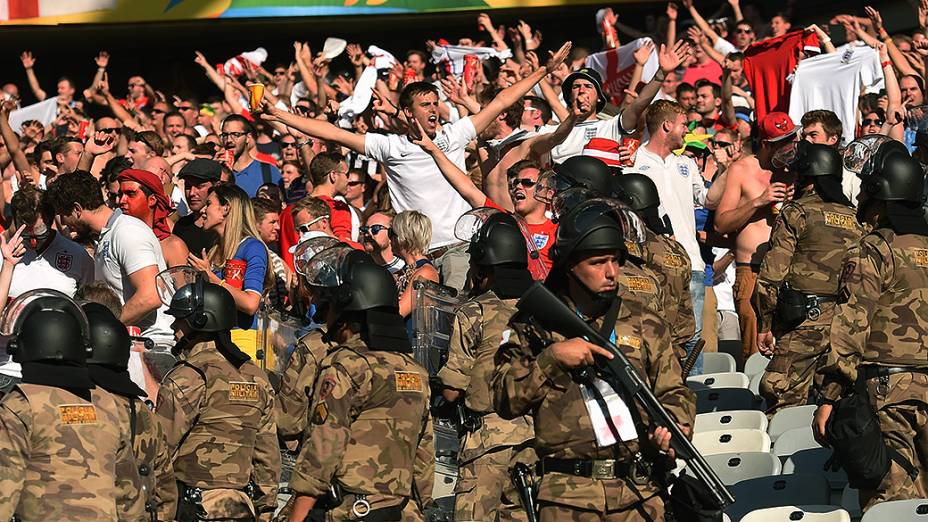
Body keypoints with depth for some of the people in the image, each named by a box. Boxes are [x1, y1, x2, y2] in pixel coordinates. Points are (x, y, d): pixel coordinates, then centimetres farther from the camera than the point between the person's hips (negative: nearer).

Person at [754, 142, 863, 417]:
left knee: (784, 402, -4)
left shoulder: (797, 212, -2)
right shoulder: (856, 218, 15)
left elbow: (772, 275, -7)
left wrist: (764, 325, -2)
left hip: (805, 322, -6)